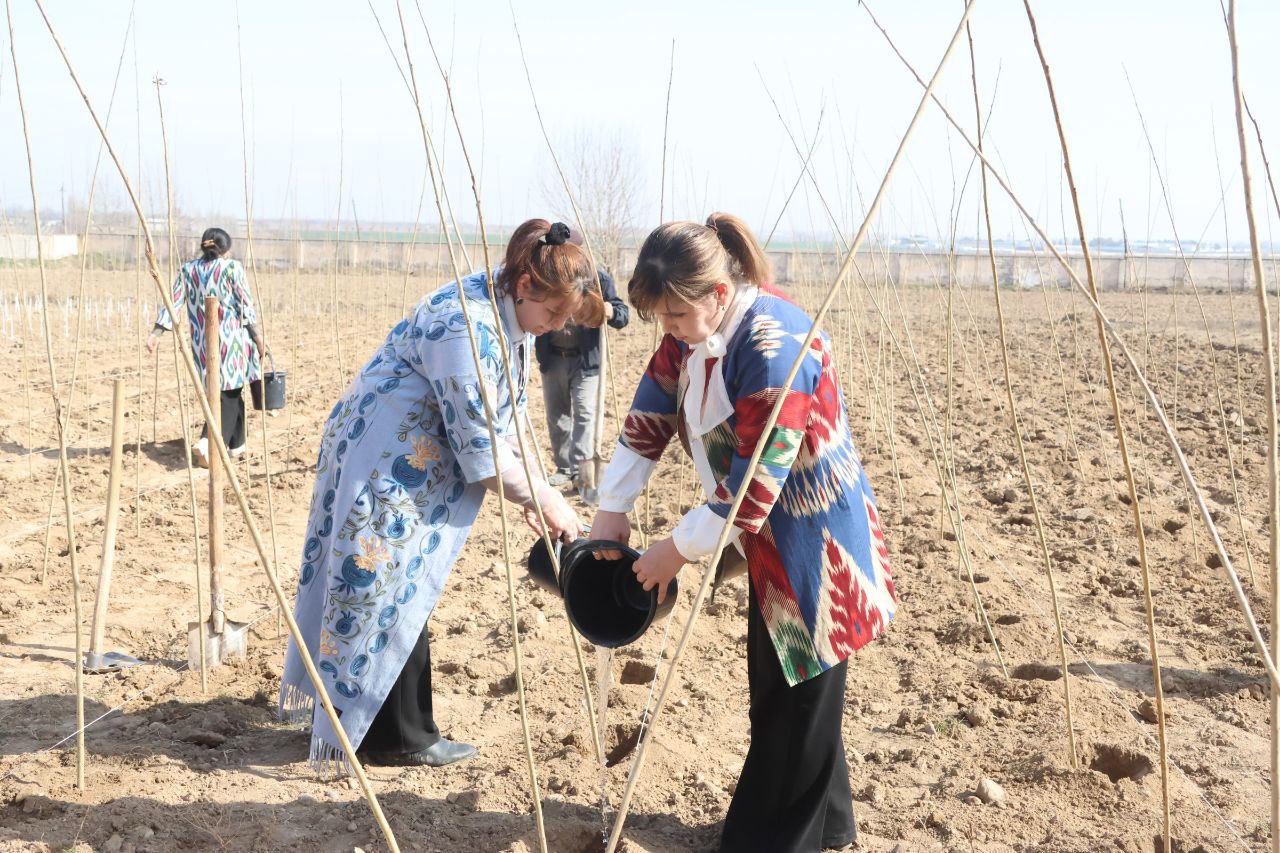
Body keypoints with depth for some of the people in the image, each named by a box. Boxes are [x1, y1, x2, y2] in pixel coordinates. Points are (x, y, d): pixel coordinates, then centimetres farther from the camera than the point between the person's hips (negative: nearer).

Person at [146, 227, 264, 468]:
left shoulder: (188, 270, 9)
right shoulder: (232, 267, -3)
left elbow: (172, 302, 4)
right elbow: (245, 305, -5)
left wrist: (157, 332, 5)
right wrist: (257, 336, -1)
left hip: (202, 340, 5)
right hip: (231, 338, -5)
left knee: (224, 391, 18)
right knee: (230, 393, 0)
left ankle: (236, 444, 25)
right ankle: (207, 442, -18)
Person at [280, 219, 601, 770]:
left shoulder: (513, 312, 2)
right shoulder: (465, 328, -29)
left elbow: (506, 414, 8)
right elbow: (479, 445, -26)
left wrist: (526, 489, 1)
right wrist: (541, 497, -17)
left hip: (414, 459, 10)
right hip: (385, 462, -10)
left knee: (385, 587, 18)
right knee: (394, 592, -1)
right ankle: (398, 738, 11)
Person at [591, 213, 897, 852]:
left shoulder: (775, 348, -29)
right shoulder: (693, 332, -2)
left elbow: (756, 482, -27)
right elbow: (650, 413, 9)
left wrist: (680, 549, -17)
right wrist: (613, 508, 6)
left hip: (813, 546, -9)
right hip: (766, 542, 9)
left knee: (796, 708, 1)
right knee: (772, 689, 19)